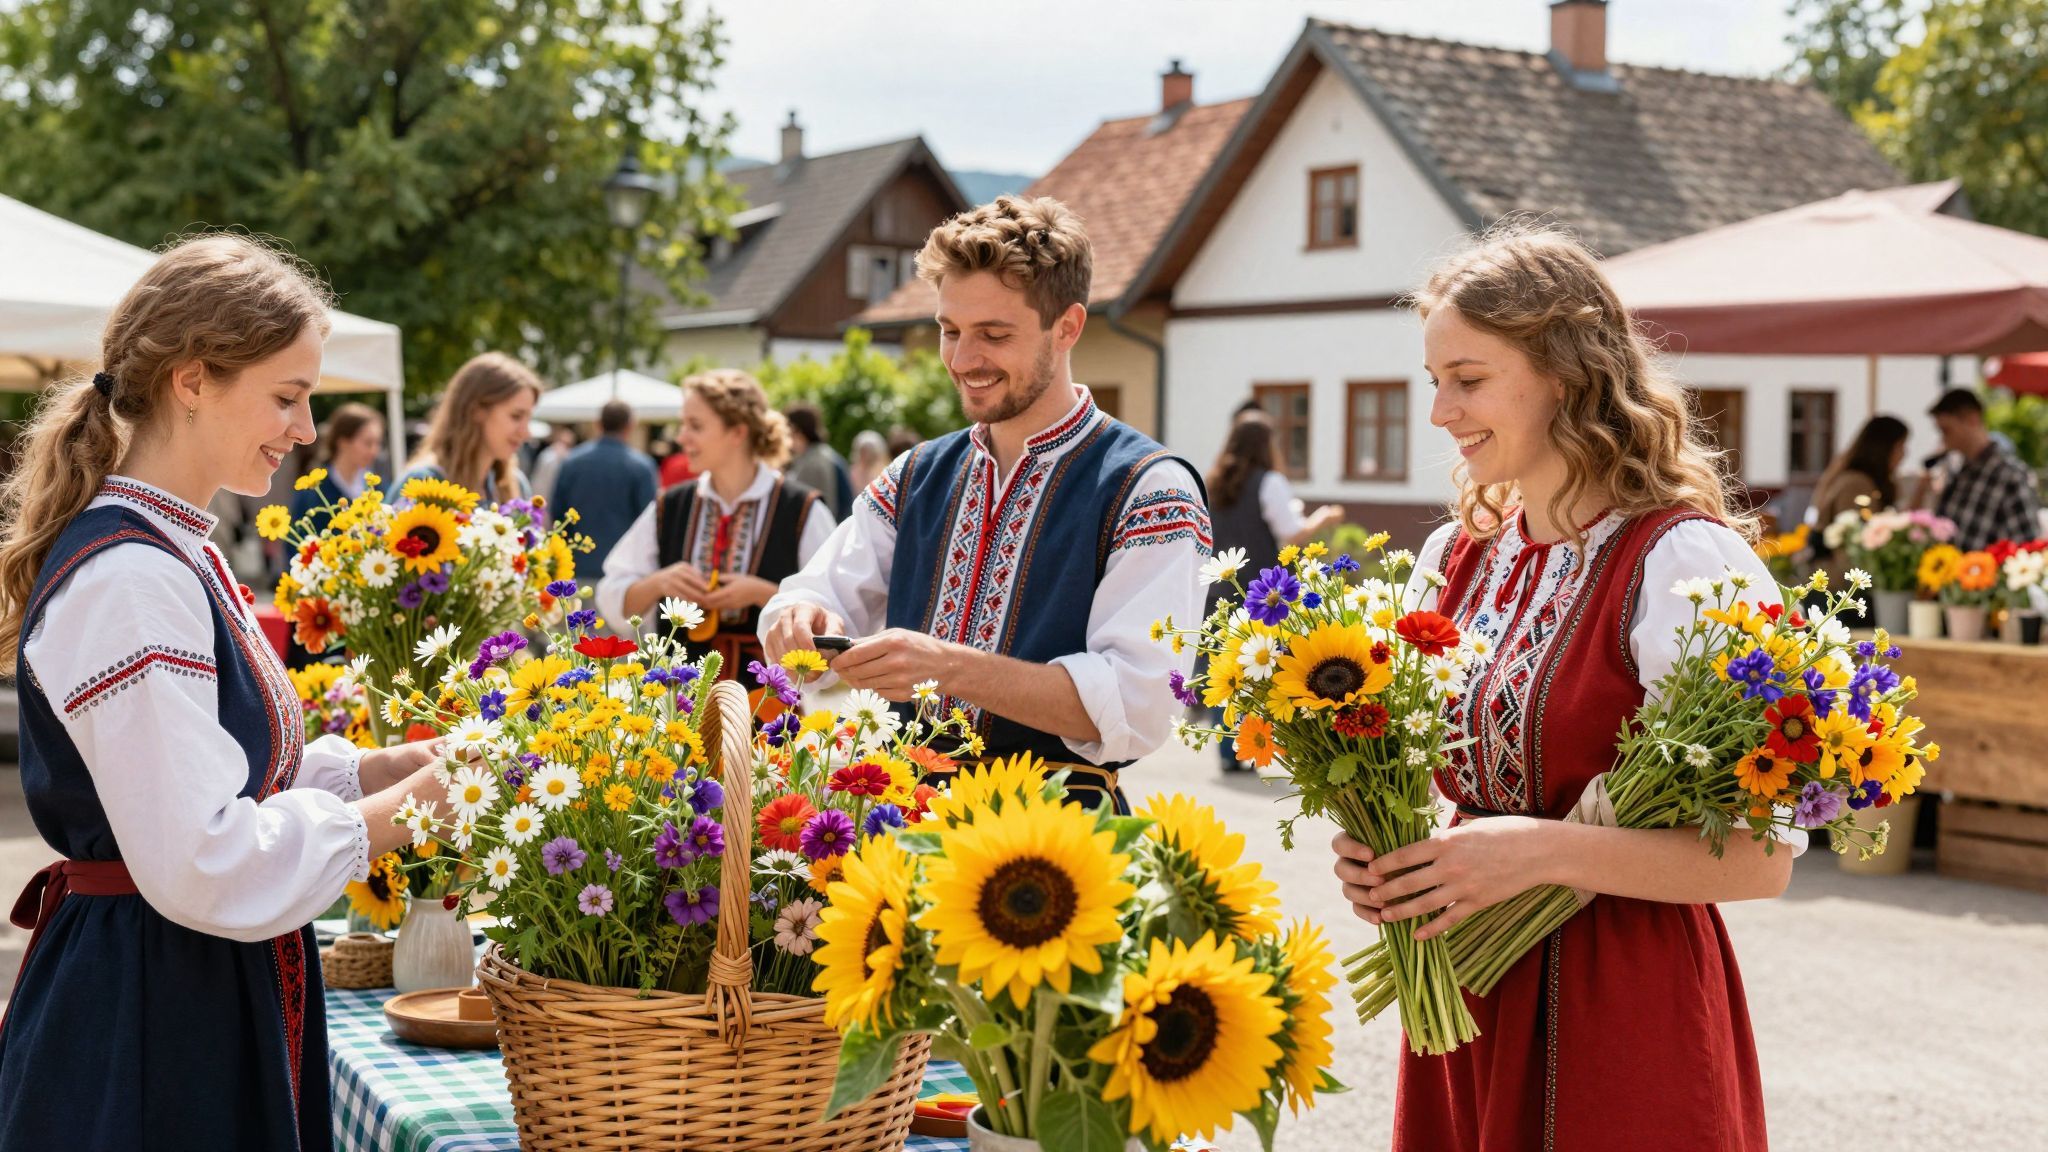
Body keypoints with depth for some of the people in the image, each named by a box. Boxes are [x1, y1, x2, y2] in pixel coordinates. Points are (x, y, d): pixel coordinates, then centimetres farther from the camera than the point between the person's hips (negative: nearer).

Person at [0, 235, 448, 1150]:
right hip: (145, 1032, -10)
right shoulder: (128, 580, -21)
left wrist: (388, 765, 3)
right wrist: (398, 813, -15)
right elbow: (202, 862, -25)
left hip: (214, 1002, 10)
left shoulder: (174, 555, 11)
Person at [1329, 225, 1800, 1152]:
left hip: (1620, 1014, -6)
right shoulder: (1452, 560, 7)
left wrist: (1538, 850, -23)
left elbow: (1761, 854, -17)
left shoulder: (1684, 562, -14)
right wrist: (1382, 851, -3)